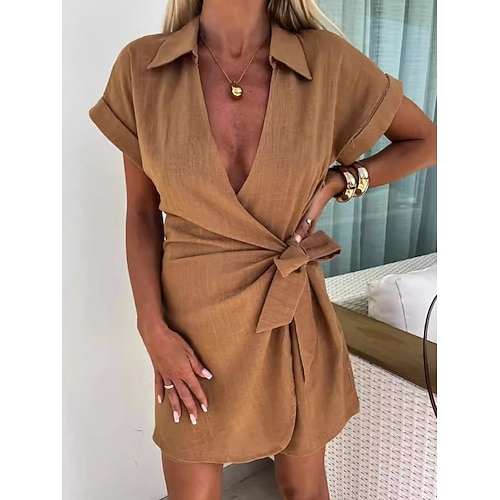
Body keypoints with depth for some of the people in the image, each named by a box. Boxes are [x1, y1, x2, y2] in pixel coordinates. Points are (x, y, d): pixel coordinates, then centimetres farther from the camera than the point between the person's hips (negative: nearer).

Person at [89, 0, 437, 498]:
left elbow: (426, 140, 4)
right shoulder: (142, 67, -8)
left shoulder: (327, 60, -10)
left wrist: (335, 184, -10)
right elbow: (141, 211, -1)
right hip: (195, 322, 0)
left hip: (294, 320, 1)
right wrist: (153, 330, -8)